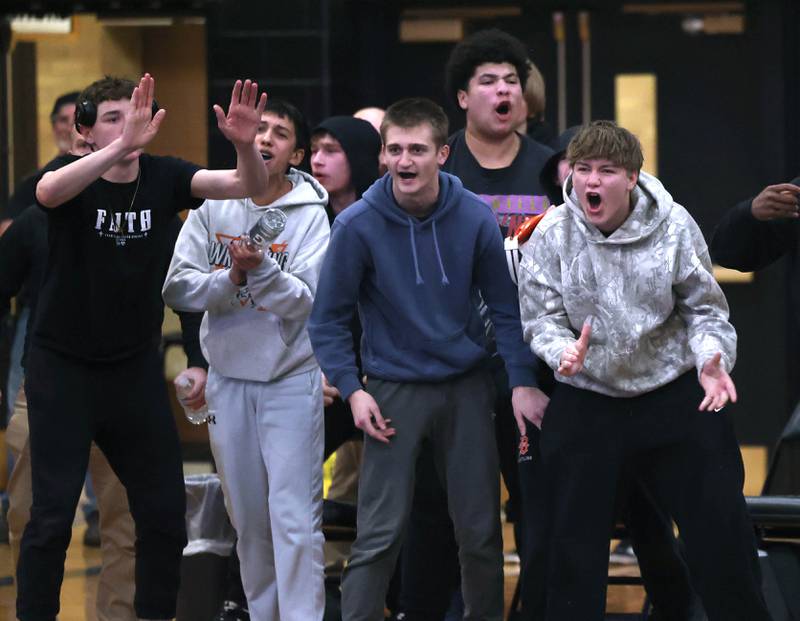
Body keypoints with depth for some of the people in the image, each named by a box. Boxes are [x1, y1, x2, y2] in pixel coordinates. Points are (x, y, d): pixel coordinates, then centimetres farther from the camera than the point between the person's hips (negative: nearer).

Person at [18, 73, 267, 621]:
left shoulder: (163, 177, -5)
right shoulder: (73, 174, -13)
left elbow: (249, 185, -16)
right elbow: (48, 191, -38)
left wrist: (244, 143, -39)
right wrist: (122, 146, -51)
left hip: (137, 369, 3)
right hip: (64, 369, -3)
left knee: (166, 511, 6)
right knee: (53, 515, -7)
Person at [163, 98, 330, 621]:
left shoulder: (310, 215, -6)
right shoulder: (213, 205, 2)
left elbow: (306, 302, -15)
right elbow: (177, 288, -3)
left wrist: (261, 269, -30)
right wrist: (230, 279, -19)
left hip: (291, 379, -3)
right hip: (228, 377, 3)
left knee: (294, 518, -9)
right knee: (248, 517, 12)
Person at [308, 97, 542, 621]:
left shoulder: (475, 217, -8)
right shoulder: (358, 225, -13)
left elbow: (505, 306, 1)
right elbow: (329, 318, -3)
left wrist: (523, 382, -5)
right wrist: (351, 389, -11)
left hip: (467, 386, 2)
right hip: (394, 390, -2)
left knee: (481, 530, 8)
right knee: (380, 534, -7)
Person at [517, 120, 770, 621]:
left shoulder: (674, 226, -10)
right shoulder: (551, 236, -9)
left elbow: (705, 310, -2)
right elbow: (541, 319, -5)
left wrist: (713, 359, -20)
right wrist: (564, 352, -27)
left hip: (675, 393, 0)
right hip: (586, 401, 0)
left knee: (722, 524, 1)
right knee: (576, 537, 5)